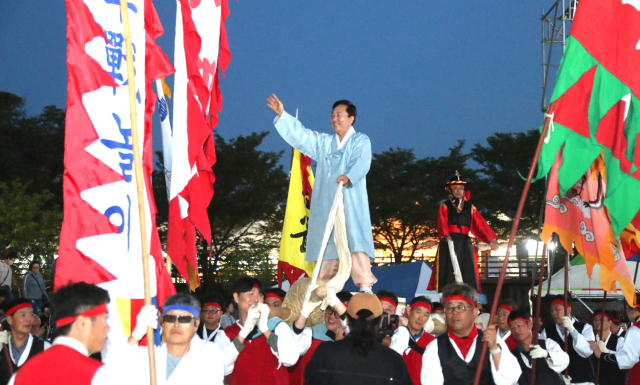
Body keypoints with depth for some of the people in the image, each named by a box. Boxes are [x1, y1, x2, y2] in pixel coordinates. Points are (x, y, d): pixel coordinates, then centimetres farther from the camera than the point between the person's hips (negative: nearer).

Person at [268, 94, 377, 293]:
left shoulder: (361, 141, 4)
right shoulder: (323, 142, 21)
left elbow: (361, 163, -14)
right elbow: (300, 134, 17)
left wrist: (349, 177, -34)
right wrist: (282, 114, 7)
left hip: (350, 203, -5)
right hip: (326, 203, 5)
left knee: (354, 241, -15)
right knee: (326, 244, 2)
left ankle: (365, 287, -18)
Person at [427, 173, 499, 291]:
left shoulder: (470, 207, 16)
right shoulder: (444, 206, 8)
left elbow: (480, 224, 4)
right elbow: (442, 223, -9)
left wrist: (490, 238, -10)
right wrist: (446, 235, -30)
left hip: (464, 243, 3)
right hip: (449, 241, -3)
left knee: (467, 271, -3)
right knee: (449, 270, -9)